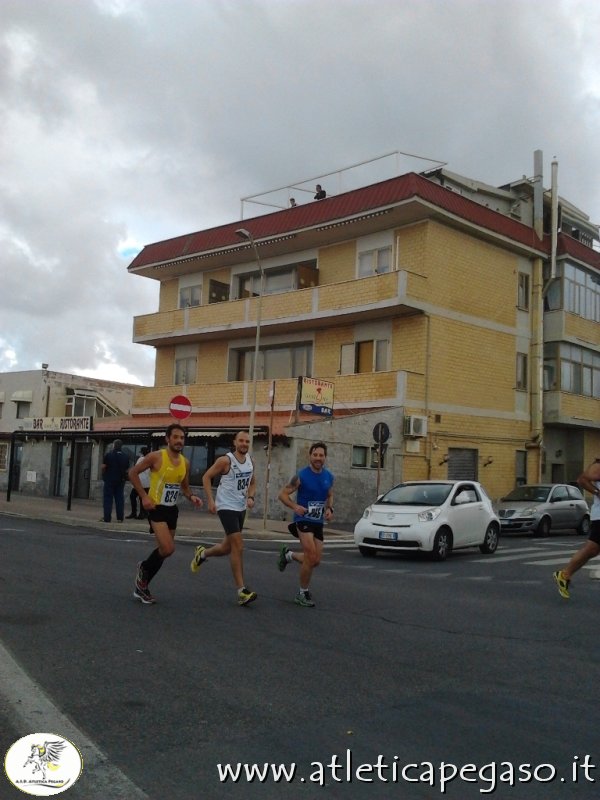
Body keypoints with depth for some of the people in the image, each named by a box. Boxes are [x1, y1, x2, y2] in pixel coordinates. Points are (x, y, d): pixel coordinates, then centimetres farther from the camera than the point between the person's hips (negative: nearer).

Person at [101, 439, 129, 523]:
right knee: (120, 499, 7)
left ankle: (107, 517, -3)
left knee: (108, 498, 0)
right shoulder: (125, 456, 5)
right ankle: (120, 518, 6)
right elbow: (127, 469, 7)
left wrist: (104, 475, 9)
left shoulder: (108, 454, -7)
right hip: (121, 480, 3)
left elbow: (103, 467, -8)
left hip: (109, 479, -3)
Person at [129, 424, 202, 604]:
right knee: (168, 549, -19)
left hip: (172, 509, 7)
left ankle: (141, 586, 29)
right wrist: (144, 496, -14)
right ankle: (144, 568, 12)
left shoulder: (185, 463, 4)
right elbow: (133, 473, -8)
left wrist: (191, 497, -3)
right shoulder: (156, 457, -13)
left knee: (163, 550, 12)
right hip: (156, 507, -7)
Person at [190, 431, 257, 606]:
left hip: (241, 508, 7)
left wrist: (250, 497, -2)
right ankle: (242, 591, -9)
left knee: (227, 547, 16)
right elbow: (206, 477, -8)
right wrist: (210, 500, -16)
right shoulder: (225, 460, -13)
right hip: (227, 507, -7)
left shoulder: (250, 461, 6)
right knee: (238, 547, -13)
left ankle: (202, 553, 46)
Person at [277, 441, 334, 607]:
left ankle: (288, 555, 36)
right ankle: (303, 593, 3)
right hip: (303, 519, -6)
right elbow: (282, 494, -9)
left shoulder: (328, 477, 3)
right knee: (311, 557, -16)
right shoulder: (301, 476, -12)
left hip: (318, 522, 6)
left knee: (315, 561, 8)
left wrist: (329, 509, -2)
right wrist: (295, 506, -25)